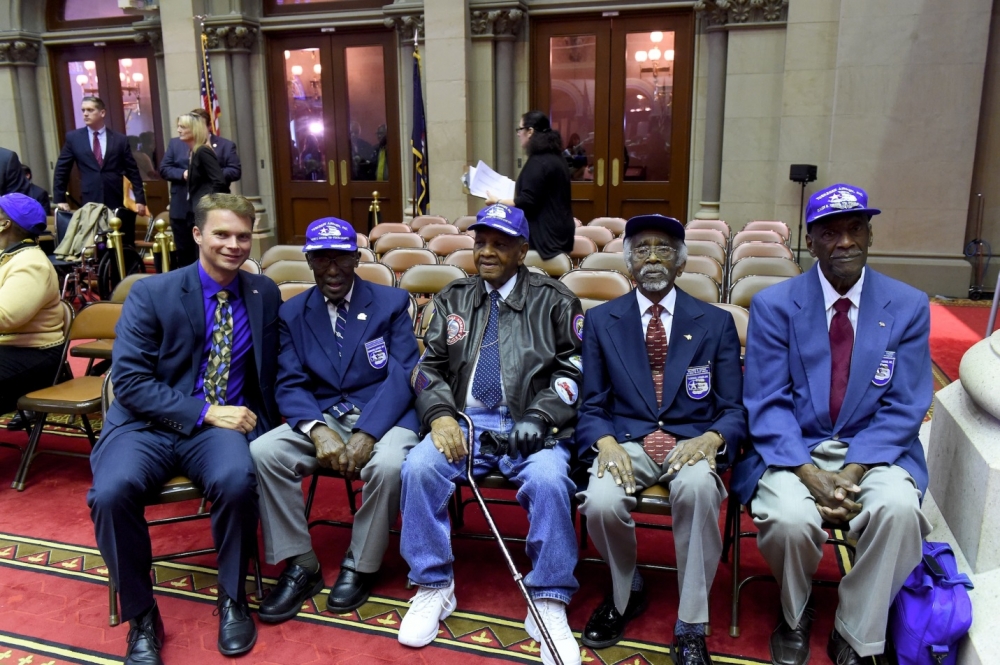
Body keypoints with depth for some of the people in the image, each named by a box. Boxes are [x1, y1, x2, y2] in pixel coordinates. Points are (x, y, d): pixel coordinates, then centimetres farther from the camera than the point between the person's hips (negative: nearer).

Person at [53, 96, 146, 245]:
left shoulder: (120, 139, 6)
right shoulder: (73, 137, 8)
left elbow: (133, 172, 7)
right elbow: (61, 170, 12)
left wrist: (140, 199, 0)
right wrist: (60, 199, 7)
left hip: (117, 203, 0)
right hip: (90, 202, 0)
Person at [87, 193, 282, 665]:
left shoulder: (265, 294, 7)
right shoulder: (151, 294, -2)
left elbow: (270, 372, 15)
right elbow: (128, 380, -9)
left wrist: (258, 419, -4)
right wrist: (204, 411, -18)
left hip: (226, 424, 1)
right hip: (149, 424, -1)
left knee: (237, 480, -32)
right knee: (111, 493, -30)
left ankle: (232, 598, -5)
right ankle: (141, 614, -5)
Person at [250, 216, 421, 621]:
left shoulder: (391, 303, 2)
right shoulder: (292, 313, 9)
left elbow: (402, 375, -7)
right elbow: (290, 385, 1)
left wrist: (366, 433, -22)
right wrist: (319, 431, -21)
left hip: (383, 415, -2)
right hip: (321, 417, 3)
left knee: (387, 465, -34)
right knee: (261, 453, -23)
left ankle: (360, 567, -8)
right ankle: (300, 566, -7)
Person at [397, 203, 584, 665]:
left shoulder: (554, 301, 8)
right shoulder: (452, 299, 16)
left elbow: (572, 371, 1)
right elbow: (429, 367, 11)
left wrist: (538, 418, -15)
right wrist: (440, 415, -9)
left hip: (529, 427, -2)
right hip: (465, 421, 3)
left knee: (549, 480, -32)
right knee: (419, 468, -25)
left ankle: (549, 605, -14)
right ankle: (434, 588, -6)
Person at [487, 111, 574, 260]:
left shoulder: (538, 162, -17)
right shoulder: (555, 158, 14)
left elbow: (526, 203, -22)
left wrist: (497, 201, -10)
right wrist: (516, 188, 33)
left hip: (545, 235, -10)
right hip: (558, 232, 10)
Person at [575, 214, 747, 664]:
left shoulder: (716, 322, 7)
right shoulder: (601, 320, 8)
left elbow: (735, 409, 5)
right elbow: (591, 406, 5)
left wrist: (710, 440, -18)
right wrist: (606, 443, -17)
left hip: (691, 440, 0)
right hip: (626, 439, 1)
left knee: (698, 487, -35)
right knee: (601, 503, -30)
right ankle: (626, 592, 7)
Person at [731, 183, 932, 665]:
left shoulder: (908, 307, 2)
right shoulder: (774, 305, -2)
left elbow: (904, 408, -1)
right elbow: (766, 404, -6)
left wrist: (853, 472, -15)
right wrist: (809, 474, -19)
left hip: (874, 450, 2)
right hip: (793, 450, -1)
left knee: (898, 508, -30)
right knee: (788, 518, -30)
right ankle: (794, 616, 6)